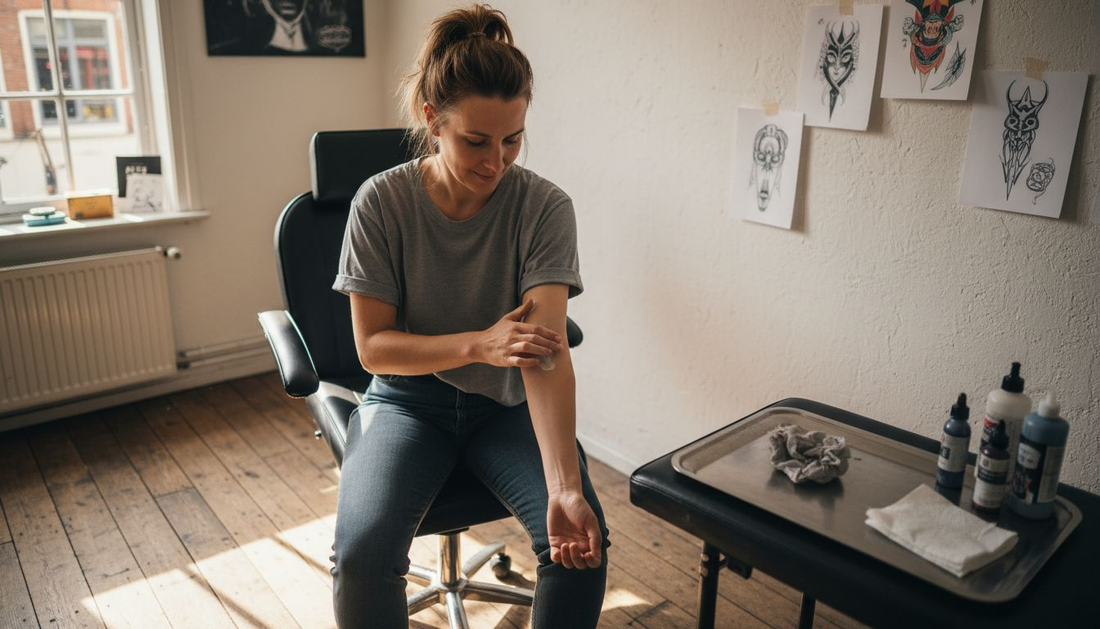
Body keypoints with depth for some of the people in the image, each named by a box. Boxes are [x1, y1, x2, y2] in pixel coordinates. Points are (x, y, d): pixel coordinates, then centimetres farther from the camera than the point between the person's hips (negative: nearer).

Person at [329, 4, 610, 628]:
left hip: (508, 405, 1)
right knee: (362, 553, -25)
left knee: (581, 542, -21)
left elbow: (547, 350, -25)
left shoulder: (544, 206, -15)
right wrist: (480, 344, -27)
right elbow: (373, 346, -10)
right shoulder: (383, 201, -13)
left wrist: (565, 488, -37)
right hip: (408, 398, 0)